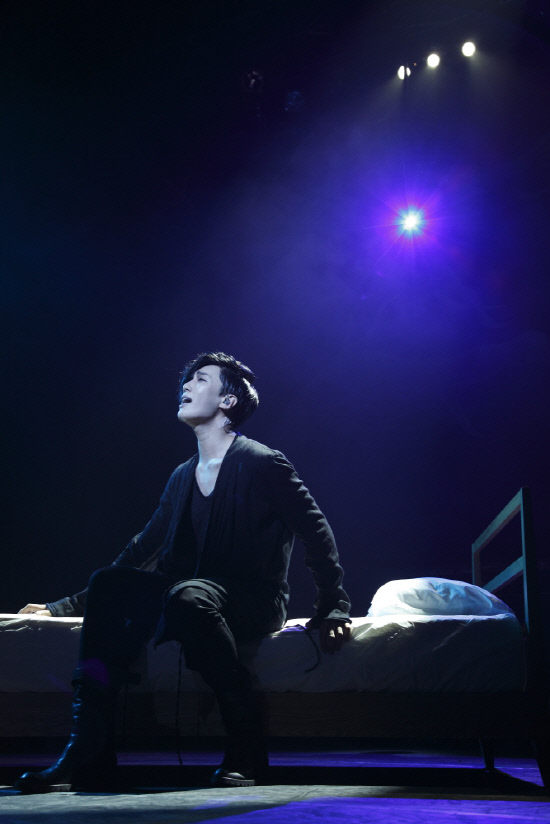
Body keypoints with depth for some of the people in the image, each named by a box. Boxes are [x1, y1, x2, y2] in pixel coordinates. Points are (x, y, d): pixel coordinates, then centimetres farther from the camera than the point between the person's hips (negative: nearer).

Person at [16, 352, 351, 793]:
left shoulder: (264, 464, -4)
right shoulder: (183, 477, 16)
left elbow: (318, 533, -5)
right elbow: (143, 550, 19)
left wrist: (333, 608, -14)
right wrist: (67, 606, 17)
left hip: (254, 603, -6)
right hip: (191, 595, 6)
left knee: (187, 595, -38)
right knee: (109, 583, -19)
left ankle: (247, 751, -24)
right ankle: (89, 753, -26)